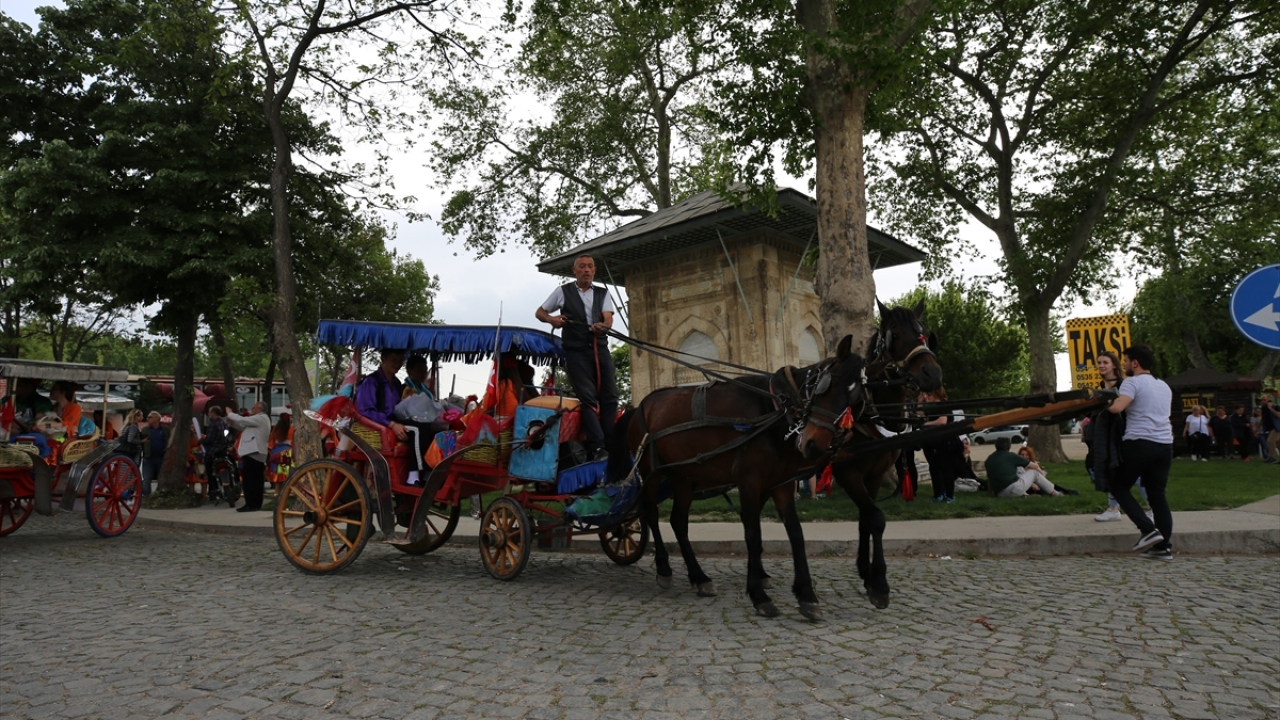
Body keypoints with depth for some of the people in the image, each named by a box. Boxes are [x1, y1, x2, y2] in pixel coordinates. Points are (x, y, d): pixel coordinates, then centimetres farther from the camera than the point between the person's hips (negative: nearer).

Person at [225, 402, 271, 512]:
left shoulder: (262, 418, -9)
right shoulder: (259, 419, 24)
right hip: (256, 453, 10)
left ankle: (251, 504, -9)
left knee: (248, 480, -9)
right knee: (256, 480, 9)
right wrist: (232, 422, 6)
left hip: (253, 453, -10)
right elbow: (243, 426, 22)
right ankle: (256, 504, 12)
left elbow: (243, 420, -16)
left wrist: (229, 414, -1)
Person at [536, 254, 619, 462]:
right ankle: (596, 448, -13)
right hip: (577, 351, -3)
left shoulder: (603, 294, 14)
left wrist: (602, 326, -25)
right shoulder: (563, 292, 7)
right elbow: (539, 312, 13)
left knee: (610, 397, -1)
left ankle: (611, 445, 3)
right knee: (588, 399, -11)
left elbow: (609, 320, 0)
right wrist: (552, 319, -9)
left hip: (600, 350, 4)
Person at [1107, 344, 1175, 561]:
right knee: (1157, 493, 9)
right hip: (1164, 444, 7)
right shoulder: (1164, 386, 21)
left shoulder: (1133, 382, -5)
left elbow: (1117, 407, -20)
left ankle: (1148, 530, -7)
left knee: (1119, 487, 5)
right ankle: (1164, 546, 6)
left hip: (1140, 443, -7)